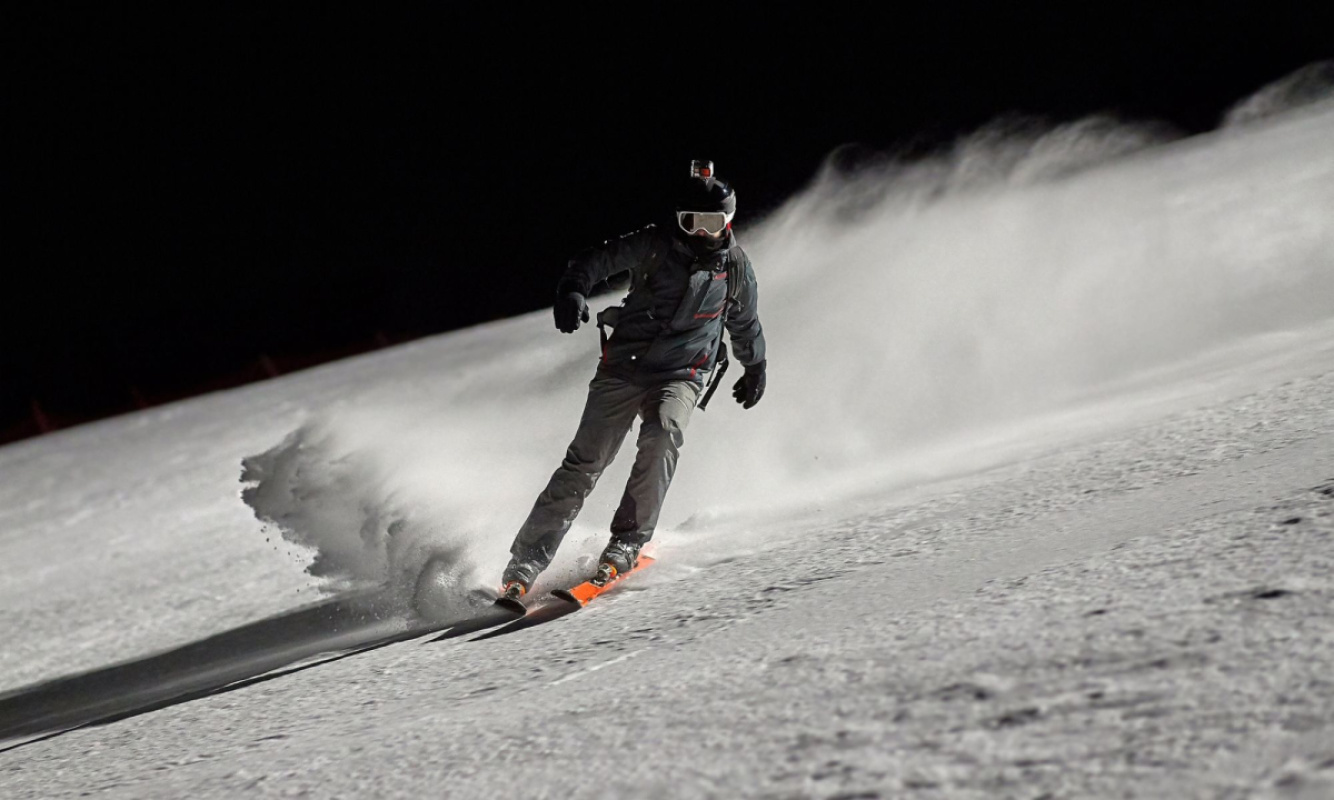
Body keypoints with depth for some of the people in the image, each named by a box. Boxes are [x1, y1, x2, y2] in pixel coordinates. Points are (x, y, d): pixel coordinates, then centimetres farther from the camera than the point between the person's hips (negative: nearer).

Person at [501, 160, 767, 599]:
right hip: (624, 365, -1)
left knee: (661, 437, -31)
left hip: (681, 375, 1)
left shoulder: (735, 266, 4)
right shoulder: (656, 245, -3)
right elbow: (595, 261, -5)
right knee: (584, 463, -8)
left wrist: (755, 368, 35)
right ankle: (526, 563, -5)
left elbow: (745, 323, 22)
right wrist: (573, 291, -26)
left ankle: (627, 543, -26)